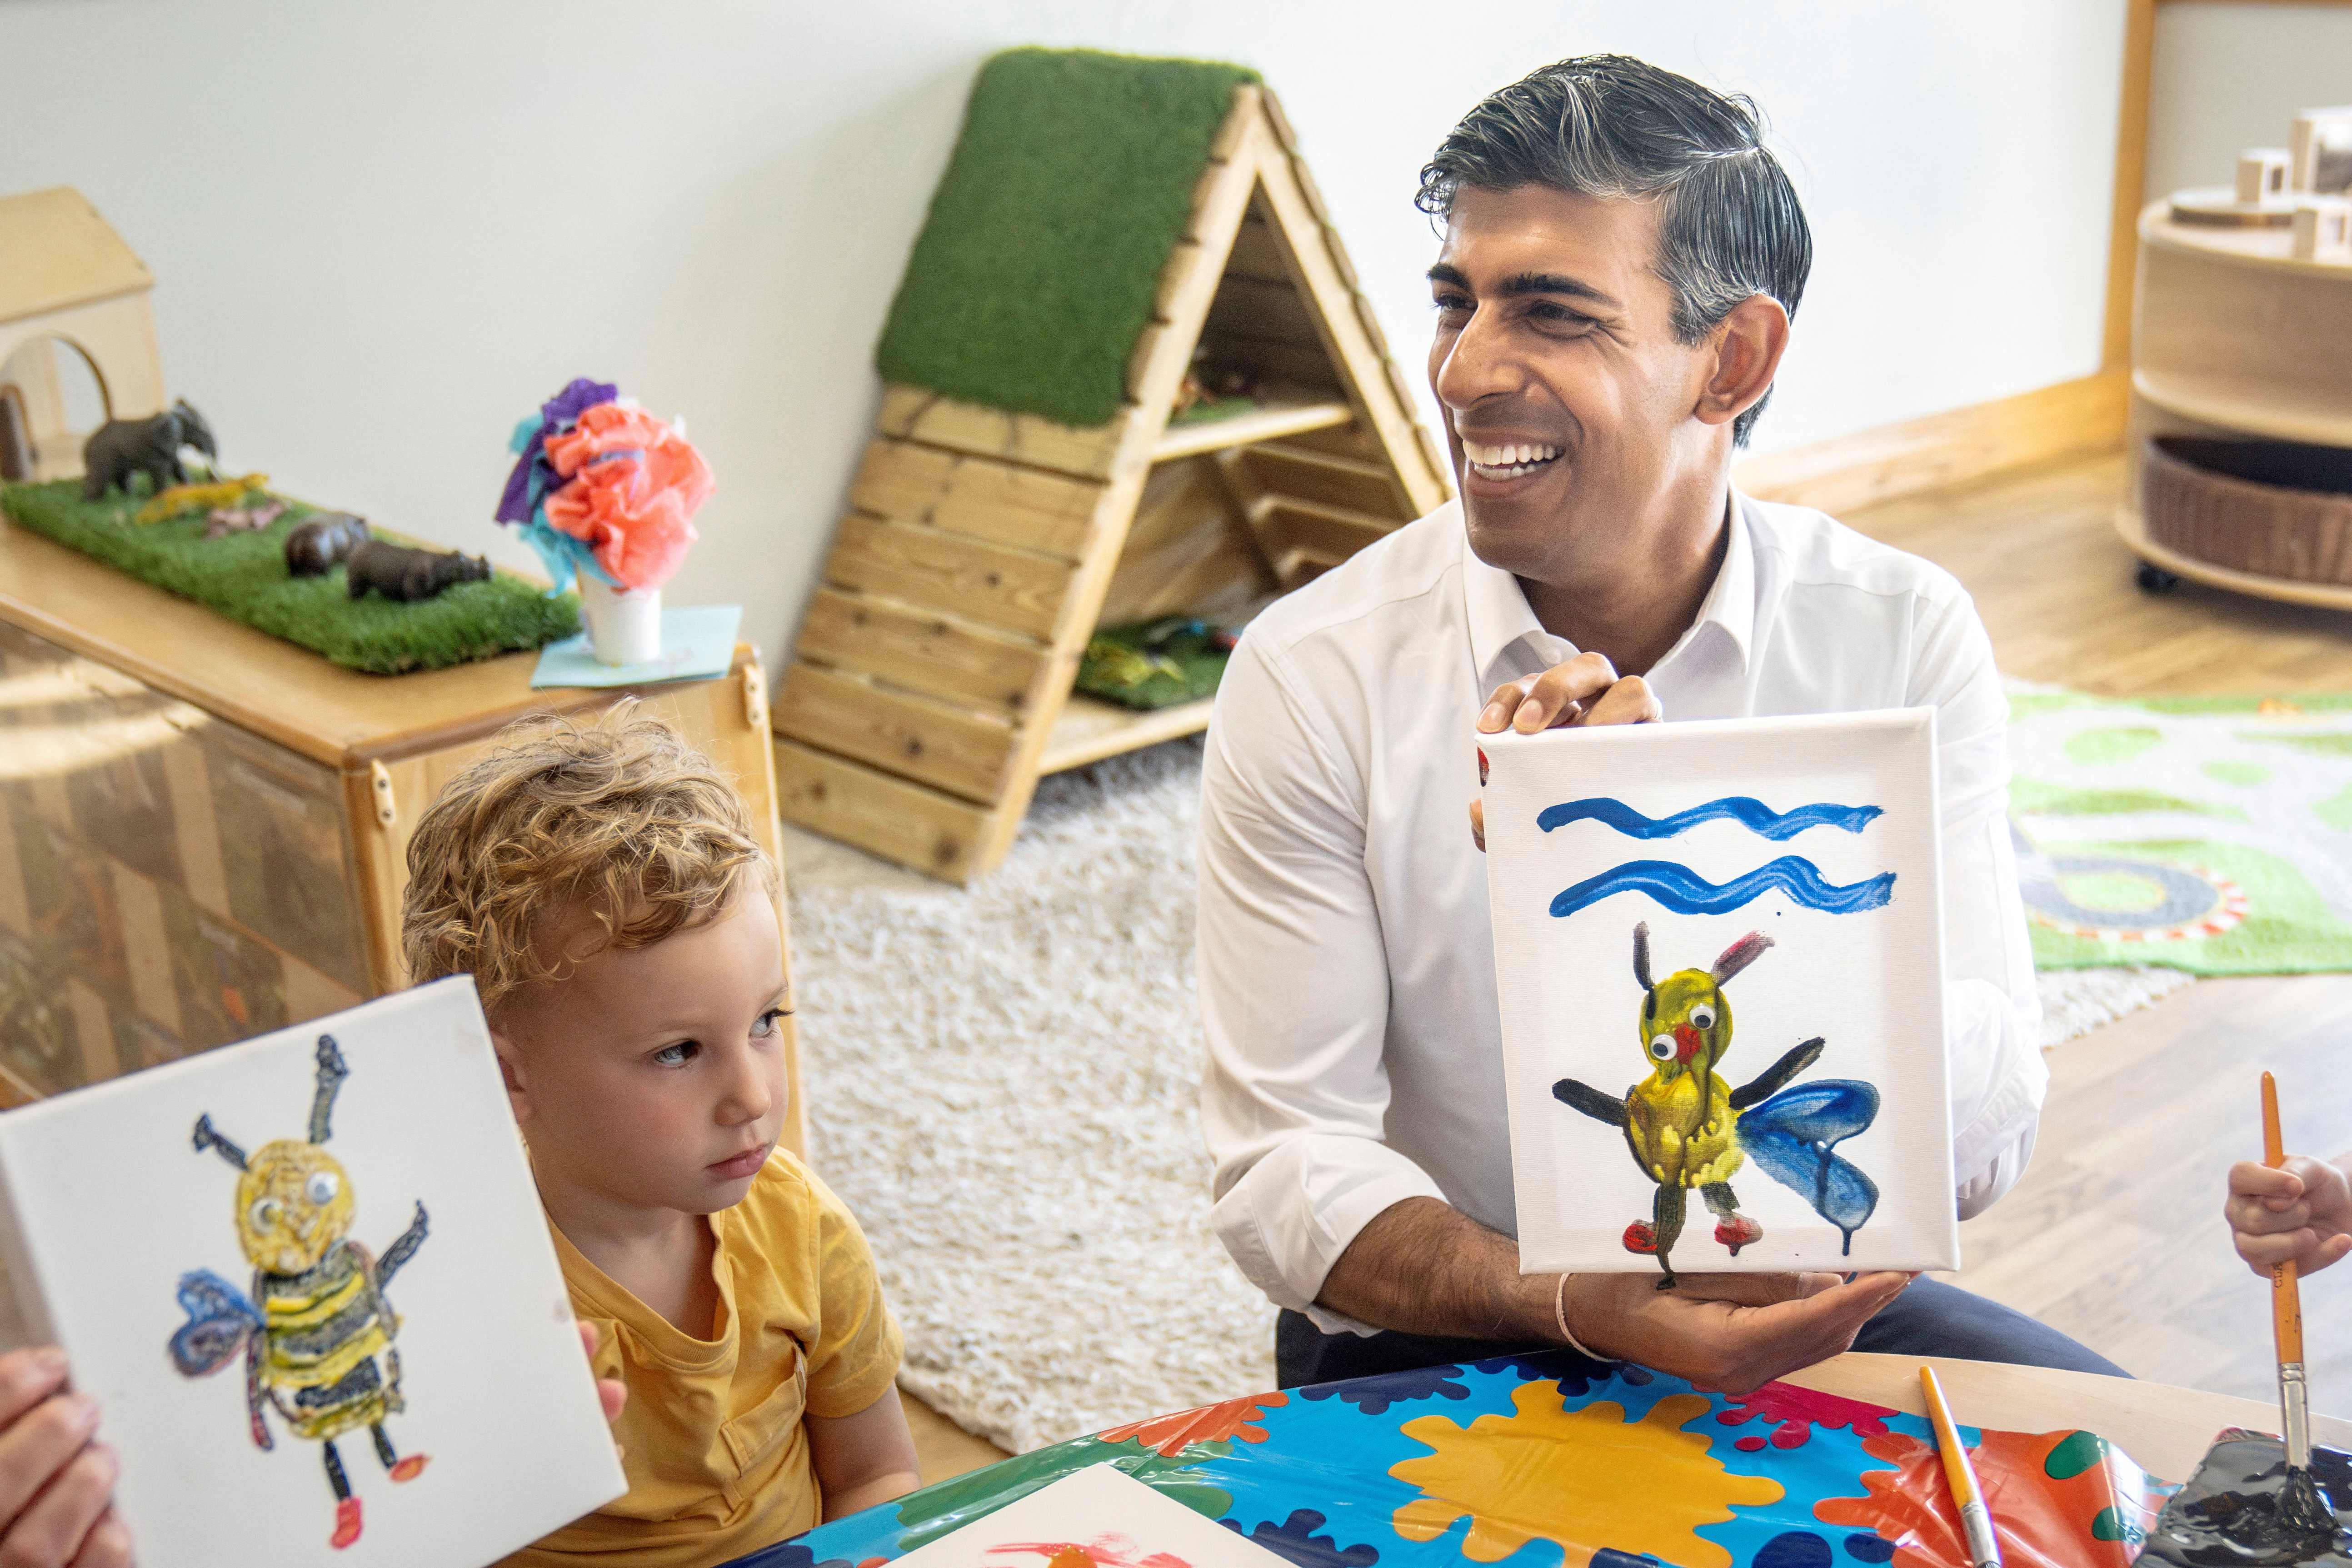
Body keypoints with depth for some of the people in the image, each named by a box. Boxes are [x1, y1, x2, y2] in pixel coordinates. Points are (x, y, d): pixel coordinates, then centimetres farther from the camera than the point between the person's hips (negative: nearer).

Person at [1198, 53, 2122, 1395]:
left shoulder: (1904, 640, -7)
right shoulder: (1315, 679, -12)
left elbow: (1982, 1145, -14)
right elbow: (1285, 1165, -12)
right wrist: (1584, 1308, -30)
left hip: (1802, 1317, 2)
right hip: (1440, 1342, -1)